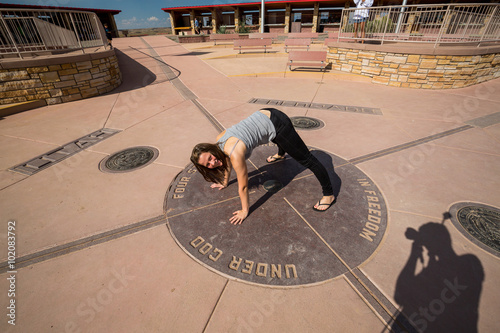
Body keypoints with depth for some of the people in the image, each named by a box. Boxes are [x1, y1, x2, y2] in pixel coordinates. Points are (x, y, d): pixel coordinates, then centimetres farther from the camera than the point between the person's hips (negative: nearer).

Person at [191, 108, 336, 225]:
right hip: (265, 116, 9)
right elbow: (227, 162, 13)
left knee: (305, 159, -2)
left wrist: (244, 211, -8)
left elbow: (243, 186, -20)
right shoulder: (219, 141, -8)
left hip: (277, 124, -9)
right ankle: (281, 154, 77)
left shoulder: (235, 153, -31)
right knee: (278, 140, 42)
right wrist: (225, 182, 26)